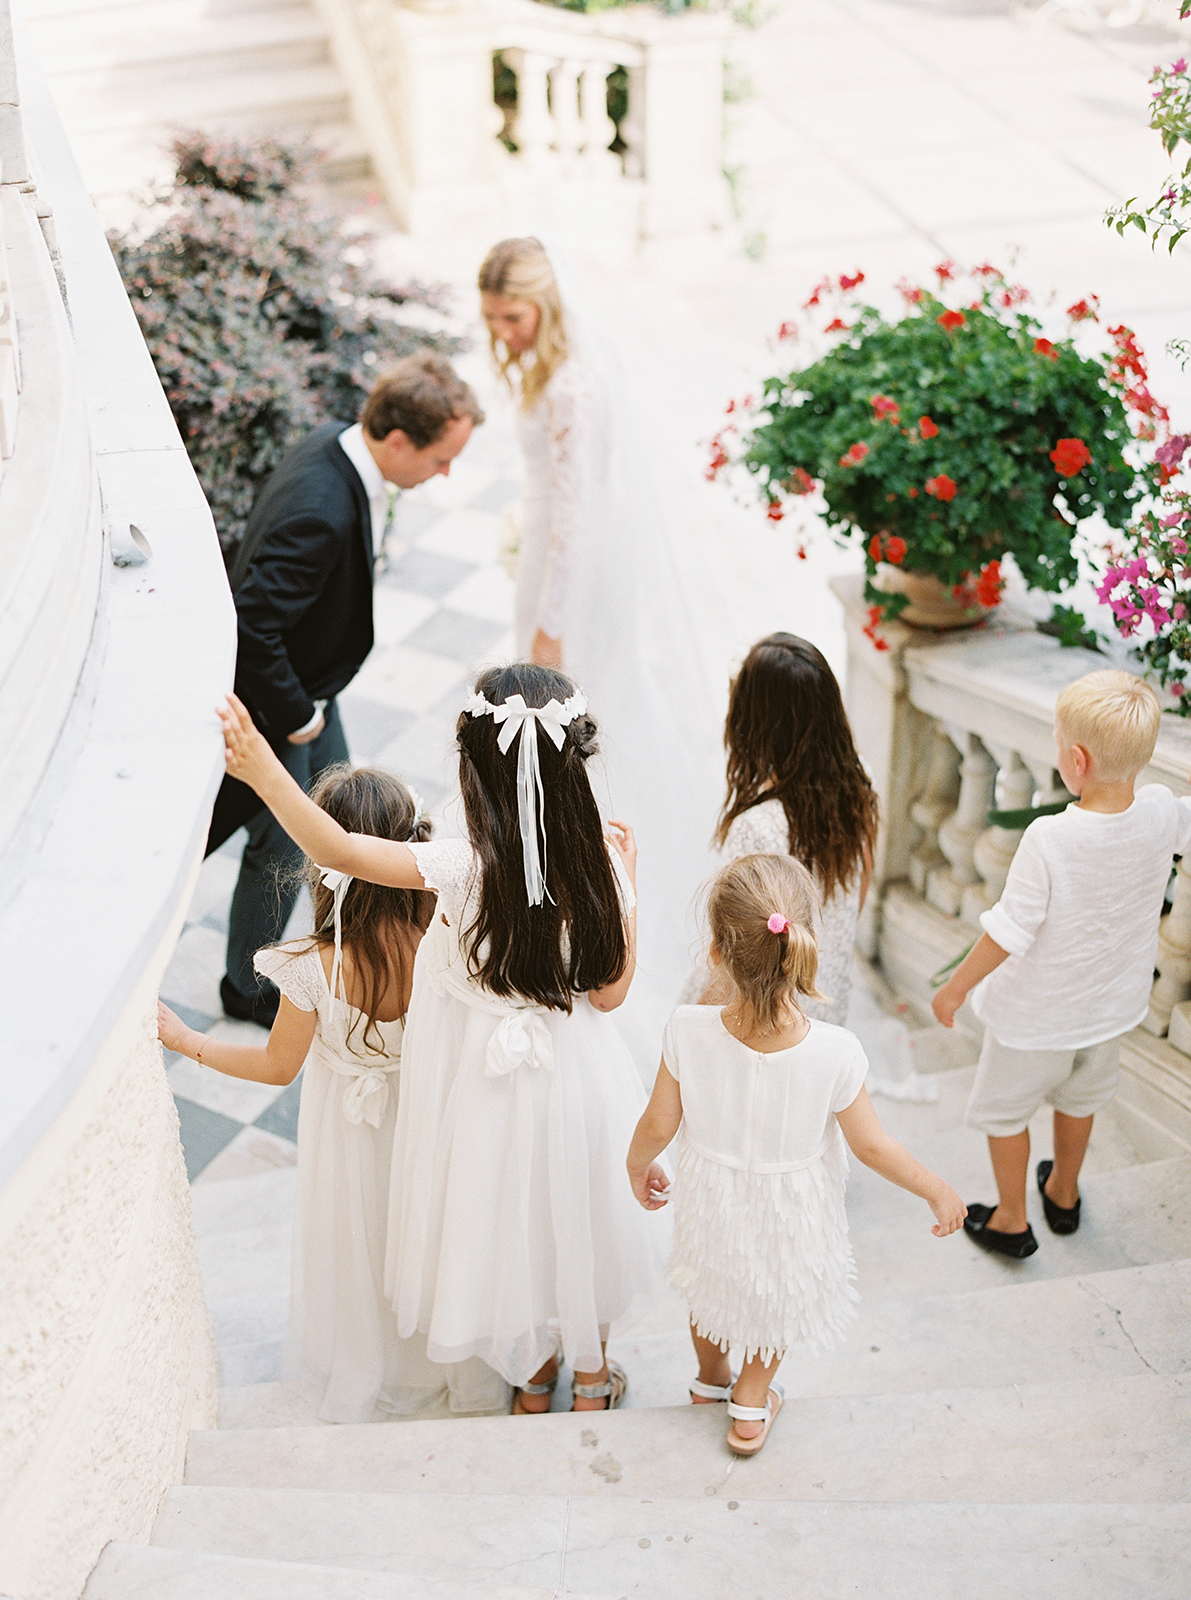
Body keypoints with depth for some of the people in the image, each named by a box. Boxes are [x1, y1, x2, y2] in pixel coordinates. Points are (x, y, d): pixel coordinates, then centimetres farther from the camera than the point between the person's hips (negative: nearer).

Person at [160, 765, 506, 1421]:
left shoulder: (315, 968, -34)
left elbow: (277, 1066, -15)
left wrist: (183, 1038, -5)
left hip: (354, 1136, -1)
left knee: (361, 1247, 26)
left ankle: (357, 1391, 52)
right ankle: (471, 1379, 52)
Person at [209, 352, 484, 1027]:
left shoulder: (337, 441, -9)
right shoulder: (320, 513, -39)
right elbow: (252, 628, -38)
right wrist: (295, 717, -23)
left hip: (310, 687, 9)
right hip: (271, 703, -9)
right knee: (281, 850, 13)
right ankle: (247, 984, 37)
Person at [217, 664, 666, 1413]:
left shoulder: (465, 870, -30)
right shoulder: (601, 868, -22)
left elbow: (335, 849, -29)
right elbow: (611, 992, -11)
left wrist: (261, 767, -28)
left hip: (489, 1087, -1)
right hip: (575, 1078, 1)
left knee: (508, 1219, 24)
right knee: (577, 1213, 26)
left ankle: (533, 1376, 47)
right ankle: (591, 1372, 48)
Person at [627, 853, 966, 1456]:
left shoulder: (689, 1032, -32)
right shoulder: (834, 1053, -35)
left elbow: (658, 1125, -16)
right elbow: (873, 1146, -20)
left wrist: (637, 1166, 7)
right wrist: (937, 1191, -2)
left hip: (711, 1198, 1)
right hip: (791, 1213, -1)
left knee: (711, 1284, 32)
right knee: (779, 1293, 31)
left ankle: (710, 1377, 60)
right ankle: (750, 1404, 52)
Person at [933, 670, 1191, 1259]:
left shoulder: (1048, 840, -36)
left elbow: (1008, 934, -26)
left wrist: (955, 988, -12)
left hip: (1036, 1011, -5)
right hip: (1111, 1002, 6)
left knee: (1003, 1109, 20)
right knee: (1078, 1097, 31)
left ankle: (1010, 1222, 37)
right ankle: (1064, 1194, 53)